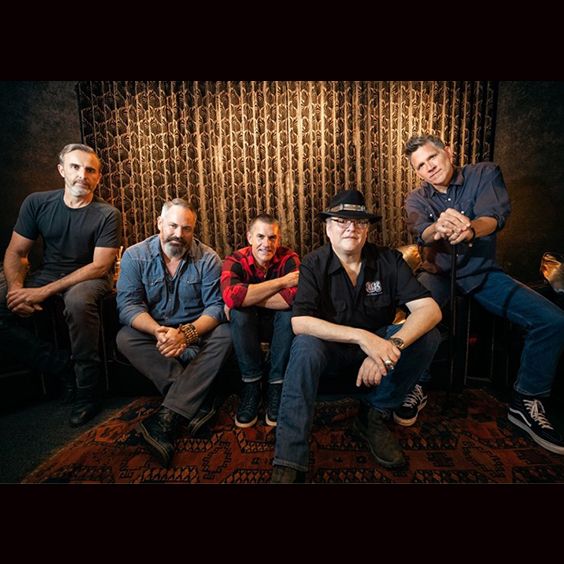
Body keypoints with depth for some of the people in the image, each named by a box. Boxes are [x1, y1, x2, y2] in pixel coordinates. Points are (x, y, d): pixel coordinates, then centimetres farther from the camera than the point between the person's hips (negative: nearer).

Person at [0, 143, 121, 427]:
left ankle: (86, 392, -20)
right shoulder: (37, 202, 1)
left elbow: (100, 266, -17)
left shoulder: (107, 214, -11)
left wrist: (44, 292, -22)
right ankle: (64, 368, -8)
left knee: (78, 301, -38)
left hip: (88, 278, -4)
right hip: (46, 274, 5)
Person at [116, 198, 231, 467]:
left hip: (195, 333, -1)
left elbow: (216, 306, -15)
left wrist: (187, 333, -33)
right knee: (125, 339, -27)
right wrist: (158, 331, -34)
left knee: (225, 335, -28)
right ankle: (194, 402, -25)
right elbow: (128, 305, -14)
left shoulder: (208, 258, -8)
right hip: (152, 332, 1)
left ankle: (166, 418, -31)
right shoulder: (135, 256, -6)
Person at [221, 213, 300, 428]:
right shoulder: (235, 261, -15)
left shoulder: (289, 258, -16)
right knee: (238, 312, -31)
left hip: (279, 325, 0)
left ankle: (276, 386, -15)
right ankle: (251, 385, -15)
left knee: (289, 312, -31)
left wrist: (247, 298, -31)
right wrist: (282, 282, -34)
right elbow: (230, 295, -39)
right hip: (247, 327, 0)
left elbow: (295, 296, -37)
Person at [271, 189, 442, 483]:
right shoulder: (313, 265, -13)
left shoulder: (389, 260, -7)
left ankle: (372, 416, -3)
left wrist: (392, 345, -35)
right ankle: (288, 462, -24)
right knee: (305, 346, -34)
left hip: (375, 347, 3)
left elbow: (429, 309, -17)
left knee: (427, 336, -19)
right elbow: (299, 322, -26)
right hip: (330, 351, -2)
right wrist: (362, 336, -36)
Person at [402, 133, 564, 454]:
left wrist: (470, 229, -46)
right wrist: (439, 228, -48)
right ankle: (417, 386, -9)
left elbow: (495, 216, -21)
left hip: (483, 273, 1)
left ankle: (527, 402, 3)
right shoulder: (417, 199, 1)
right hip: (439, 273, -1)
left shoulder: (485, 174, -1)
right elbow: (422, 233, -21)